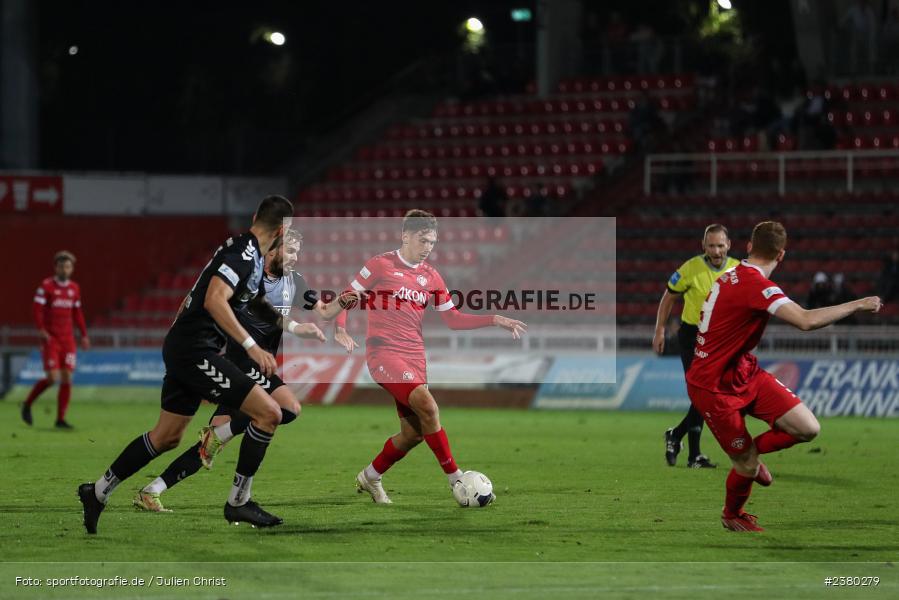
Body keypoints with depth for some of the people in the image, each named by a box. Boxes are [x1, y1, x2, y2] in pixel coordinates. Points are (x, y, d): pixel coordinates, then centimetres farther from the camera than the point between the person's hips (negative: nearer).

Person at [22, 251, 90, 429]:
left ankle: (61, 419, 3)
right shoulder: (46, 286, -7)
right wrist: (42, 331, -23)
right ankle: (28, 404, 12)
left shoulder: (75, 288, 9)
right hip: (50, 339, -5)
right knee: (52, 378, -12)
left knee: (67, 378, -3)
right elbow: (36, 309, -12)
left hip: (68, 339, 5)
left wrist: (84, 335, 13)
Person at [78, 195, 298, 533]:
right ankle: (238, 502, -4)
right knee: (269, 413, -13)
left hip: (182, 349, 10)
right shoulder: (246, 252, -15)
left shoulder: (239, 247, 15)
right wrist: (251, 346, -31)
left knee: (167, 436, 20)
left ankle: (98, 492, 30)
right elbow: (214, 300, -27)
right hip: (196, 350, -10)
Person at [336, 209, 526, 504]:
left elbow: (453, 319, 14)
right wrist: (341, 329, -16)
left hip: (414, 356, 6)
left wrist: (496, 320, 5)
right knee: (427, 406, -26)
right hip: (383, 352, -6)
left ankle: (370, 478, 26)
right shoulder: (380, 265, -3)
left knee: (414, 433, 2)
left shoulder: (431, 276, 12)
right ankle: (455, 478, -20)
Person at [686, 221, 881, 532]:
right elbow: (806, 321, -38)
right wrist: (857, 305, -28)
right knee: (748, 466, 2)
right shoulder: (756, 284, -27)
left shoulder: (732, 275, 3)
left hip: (744, 372, 9)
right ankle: (732, 516, 32)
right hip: (714, 388, -9)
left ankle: (750, 452, 23)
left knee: (808, 428, -5)